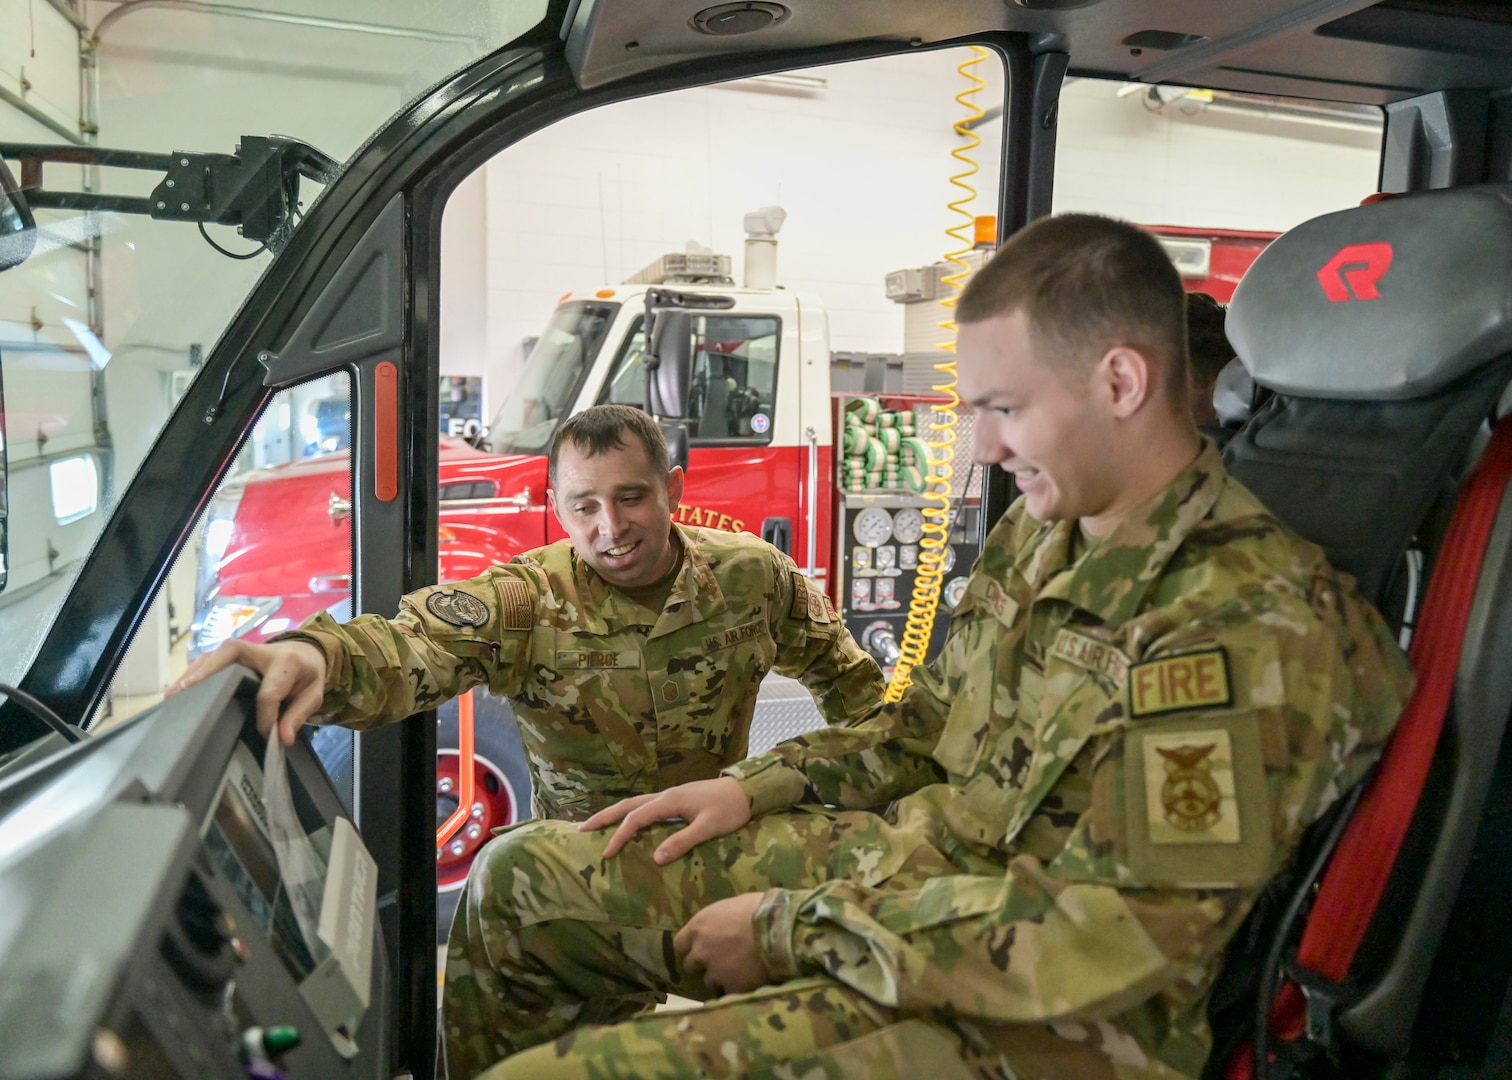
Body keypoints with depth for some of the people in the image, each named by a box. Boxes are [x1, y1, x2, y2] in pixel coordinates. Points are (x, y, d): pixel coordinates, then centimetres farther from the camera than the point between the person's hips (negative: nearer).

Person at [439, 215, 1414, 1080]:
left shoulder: (1252, 628, -24)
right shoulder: (1044, 533, 4)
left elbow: (1084, 943, -26)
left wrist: (793, 929, -19)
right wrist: (753, 787, 7)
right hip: (907, 855, 9)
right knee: (525, 876, 8)